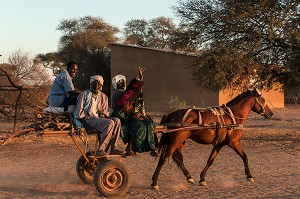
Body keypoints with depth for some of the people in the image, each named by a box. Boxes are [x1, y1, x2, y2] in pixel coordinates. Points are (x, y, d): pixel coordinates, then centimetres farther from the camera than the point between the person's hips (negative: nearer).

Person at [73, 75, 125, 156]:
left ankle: (113, 148, -21)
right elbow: (79, 113, -2)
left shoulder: (103, 97, 18)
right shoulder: (85, 95, 2)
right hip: (87, 120, -6)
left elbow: (105, 111, 23)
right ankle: (100, 150, -30)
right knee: (110, 123, -30)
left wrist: (103, 114, 0)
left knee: (117, 121, -19)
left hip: (99, 118, 6)